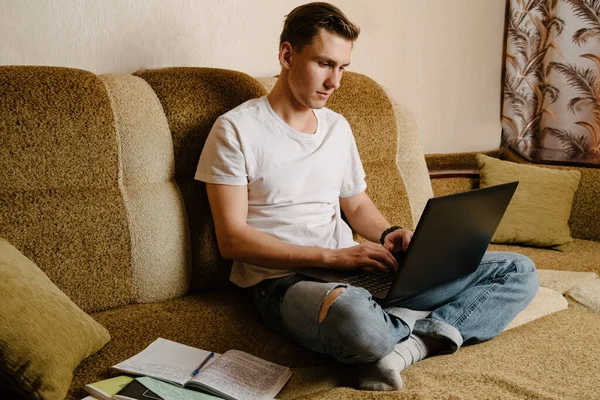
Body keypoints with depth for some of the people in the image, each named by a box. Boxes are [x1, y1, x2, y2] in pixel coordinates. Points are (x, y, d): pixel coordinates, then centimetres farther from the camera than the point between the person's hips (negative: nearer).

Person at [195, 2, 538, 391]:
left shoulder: (337, 126, 15)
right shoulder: (236, 129, -4)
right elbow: (232, 238, -11)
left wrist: (389, 235, 0)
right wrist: (332, 256, -19)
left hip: (355, 271, 7)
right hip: (284, 279, -6)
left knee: (518, 271, 0)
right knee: (356, 317, -45)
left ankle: (405, 344, -19)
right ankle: (430, 327, -11)